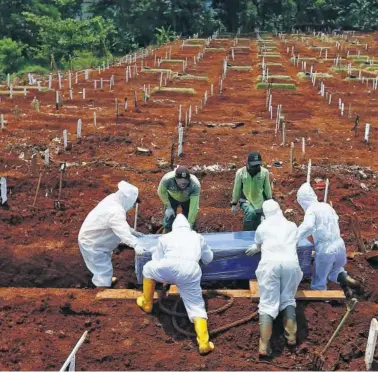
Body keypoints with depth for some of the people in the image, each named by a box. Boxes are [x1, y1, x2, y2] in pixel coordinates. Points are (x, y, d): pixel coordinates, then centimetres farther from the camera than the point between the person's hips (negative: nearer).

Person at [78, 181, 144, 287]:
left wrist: (133, 232, 8)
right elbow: (122, 231, -48)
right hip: (91, 242, -11)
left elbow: (122, 224, 11)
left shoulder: (112, 200, -3)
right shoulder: (115, 212, -33)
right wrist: (135, 245, -58)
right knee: (105, 269, -11)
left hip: (93, 238, 11)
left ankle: (101, 280, 54)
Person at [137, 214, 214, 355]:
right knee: (196, 307, 9)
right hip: (191, 272, 1)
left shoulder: (165, 237, 30)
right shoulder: (197, 237, 34)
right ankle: (204, 343, -6)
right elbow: (209, 259, 44)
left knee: (148, 269, 30)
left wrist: (163, 280, 49)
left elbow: (156, 261, 31)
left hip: (170, 267, -1)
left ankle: (146, 304, 41)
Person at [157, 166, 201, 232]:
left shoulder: (195, 185, -41)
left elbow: (194, 206, -37)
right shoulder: (167, 179, -40)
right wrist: (168, 207, -18)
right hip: (172, 198, 0)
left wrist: (190, 223, -38)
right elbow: (161, 192, -17)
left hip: (188, 199, 0)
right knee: (169, 218, -2)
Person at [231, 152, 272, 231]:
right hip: (246, 201, -2)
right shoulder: (240, 172, -15)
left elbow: (267, 189, 2)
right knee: (251, 212, -33)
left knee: (257, 226, 9)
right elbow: (237, 189, -3)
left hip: (260, 202, 2)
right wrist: (234, 203, 4)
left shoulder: (264, 172, -11)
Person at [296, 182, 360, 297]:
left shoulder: (311, 210, -11)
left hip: (325, 250, -5)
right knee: (334, 270, 30)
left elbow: (308, 226, -29)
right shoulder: (326, 206, 10)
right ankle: (342, 277, 2)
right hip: (340, 246, 5)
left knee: (318, 284, 14)